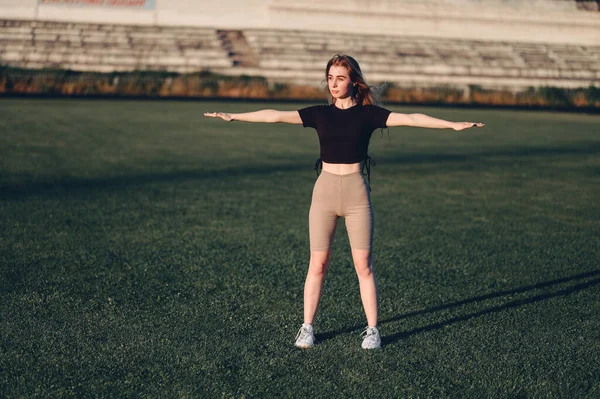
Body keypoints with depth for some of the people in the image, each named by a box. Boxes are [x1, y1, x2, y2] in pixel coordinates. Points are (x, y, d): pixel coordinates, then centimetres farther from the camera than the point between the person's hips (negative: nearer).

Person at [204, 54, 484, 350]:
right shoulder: (320, 114, 6)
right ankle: (307, 327, 14)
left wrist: (454, 124, -16)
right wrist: (233, 116, -2)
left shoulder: (367, 113, 0)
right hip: (325, 189, 2)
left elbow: (409, 119, -8)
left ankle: (372, 330, 12)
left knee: (363, 265, 1)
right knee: (318, 264, 3)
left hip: (356, 191, -1)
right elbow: (276, 116, 2)